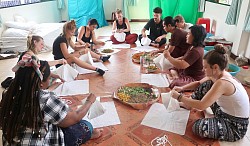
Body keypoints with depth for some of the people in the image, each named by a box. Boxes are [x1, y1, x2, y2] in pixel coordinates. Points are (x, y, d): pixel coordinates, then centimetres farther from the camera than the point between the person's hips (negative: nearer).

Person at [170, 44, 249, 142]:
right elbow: (199, 83, 10)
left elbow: (201, 105, -33)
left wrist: (179, 97, -23)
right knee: (206, 85, 4)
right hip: (224, 112, 9)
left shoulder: (222, 83, -31)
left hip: (236, 126, -9)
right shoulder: (219, 74, -4)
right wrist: (181, 88, -4)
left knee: (198, 127, -29)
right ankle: (189, 103, 14)